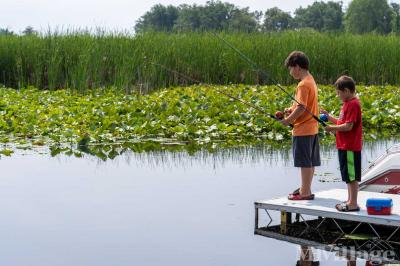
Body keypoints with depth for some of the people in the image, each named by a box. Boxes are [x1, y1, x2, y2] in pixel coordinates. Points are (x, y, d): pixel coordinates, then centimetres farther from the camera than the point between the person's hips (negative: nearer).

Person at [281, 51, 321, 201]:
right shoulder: (311, 81, 13)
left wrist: (288, 120, -13)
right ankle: (305, 189, 22)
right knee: (310, 161, 13)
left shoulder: (303, 84, -18)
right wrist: (291, 110, 4)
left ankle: (305, 193, -1)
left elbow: (301, 108, -23)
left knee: (304, 162, -5)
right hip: (312, 128, 10)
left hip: (303, 129, -10)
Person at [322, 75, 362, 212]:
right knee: (349, 175, 16)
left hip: (350, 148, -10)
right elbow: (342, 123, 17)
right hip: (345, 146, 10)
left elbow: (348, 126, -22)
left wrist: (332, 128, -13)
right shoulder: (347, 103, 14)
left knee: (352, 175, -4)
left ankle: (353, 203, 1)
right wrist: (329, 116, 8)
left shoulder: (353, 104, -17)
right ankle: (350, 200, 25)